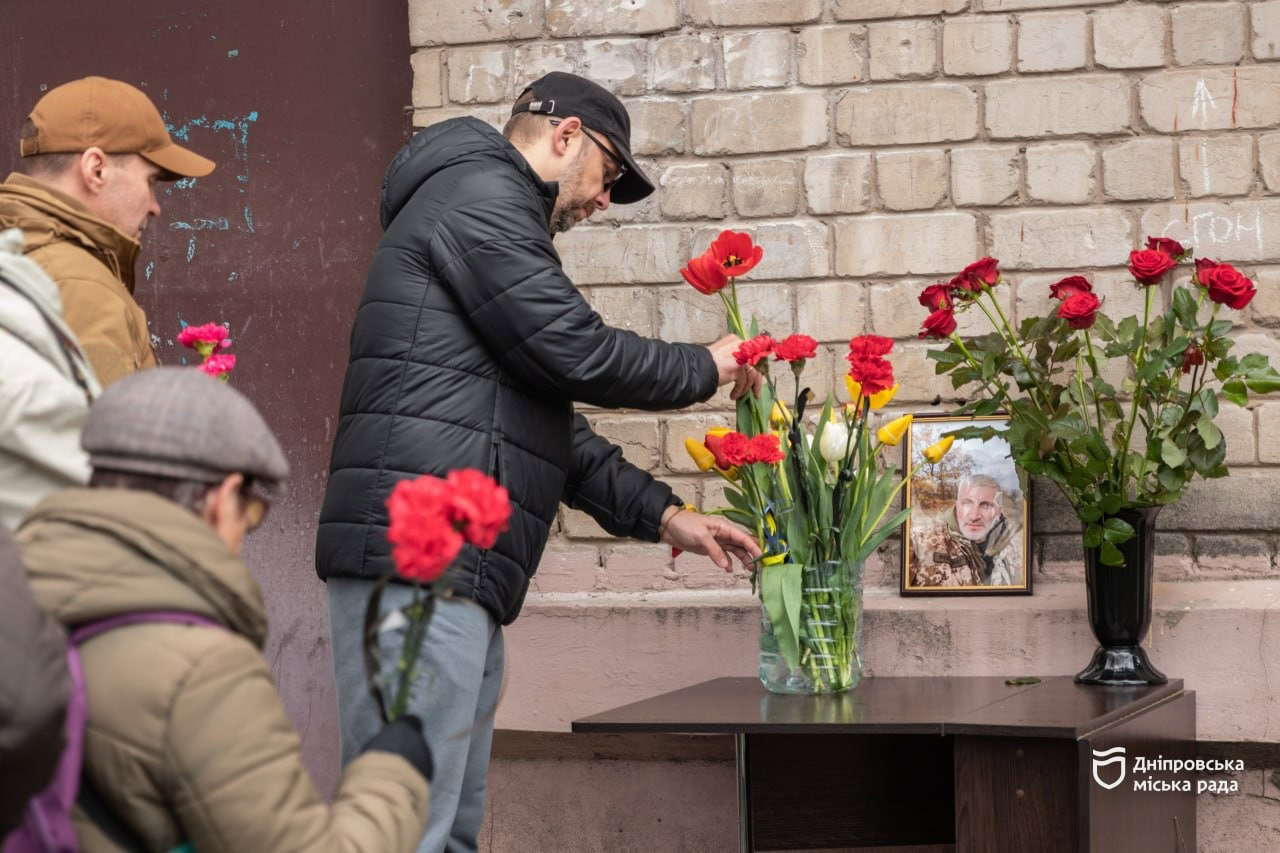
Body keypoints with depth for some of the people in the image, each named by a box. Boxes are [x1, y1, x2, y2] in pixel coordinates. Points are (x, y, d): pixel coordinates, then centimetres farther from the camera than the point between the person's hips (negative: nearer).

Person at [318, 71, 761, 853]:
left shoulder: (486, 203, 29)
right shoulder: (480, 194, -3)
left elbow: (551, 424, 29)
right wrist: (705, 369, 5)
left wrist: (662, 515, 22)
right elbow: (574, 353, -11)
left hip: (461, 577, 11)